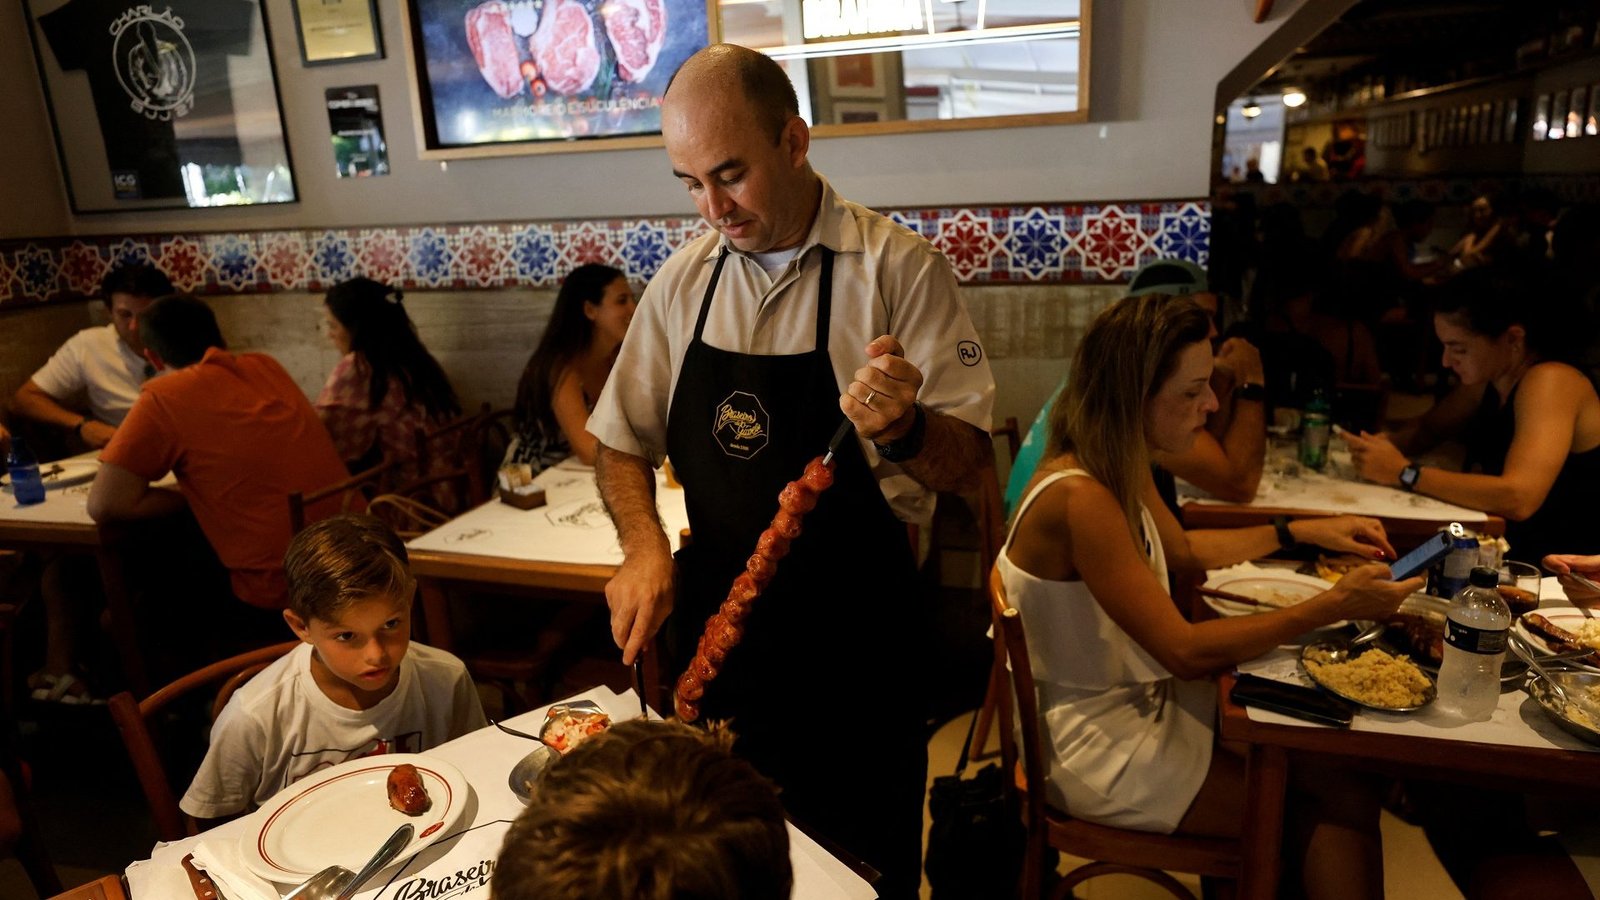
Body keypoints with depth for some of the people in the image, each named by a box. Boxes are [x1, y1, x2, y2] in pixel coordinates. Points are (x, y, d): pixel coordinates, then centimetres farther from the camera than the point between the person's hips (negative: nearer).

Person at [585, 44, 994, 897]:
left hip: (854, 643, -3)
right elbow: (621, 441, 7)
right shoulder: (683, 279, 2)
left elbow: (967, 458, -12)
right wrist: (644, 545, -10)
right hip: (715, 632, 4)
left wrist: (904, 429, -34)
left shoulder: (899, 268, -12)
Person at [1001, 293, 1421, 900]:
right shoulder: (1078, 499, -28)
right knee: (1343, 806, -6)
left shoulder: (1122, 469, 2)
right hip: (1095, 747, -8)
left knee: (1335, 768, -3)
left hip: (1140, 701, 8)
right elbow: (1185, 651, -25)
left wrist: (1303, 531, 14)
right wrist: (1333, 606, -21)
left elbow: (1181, 548, 22)